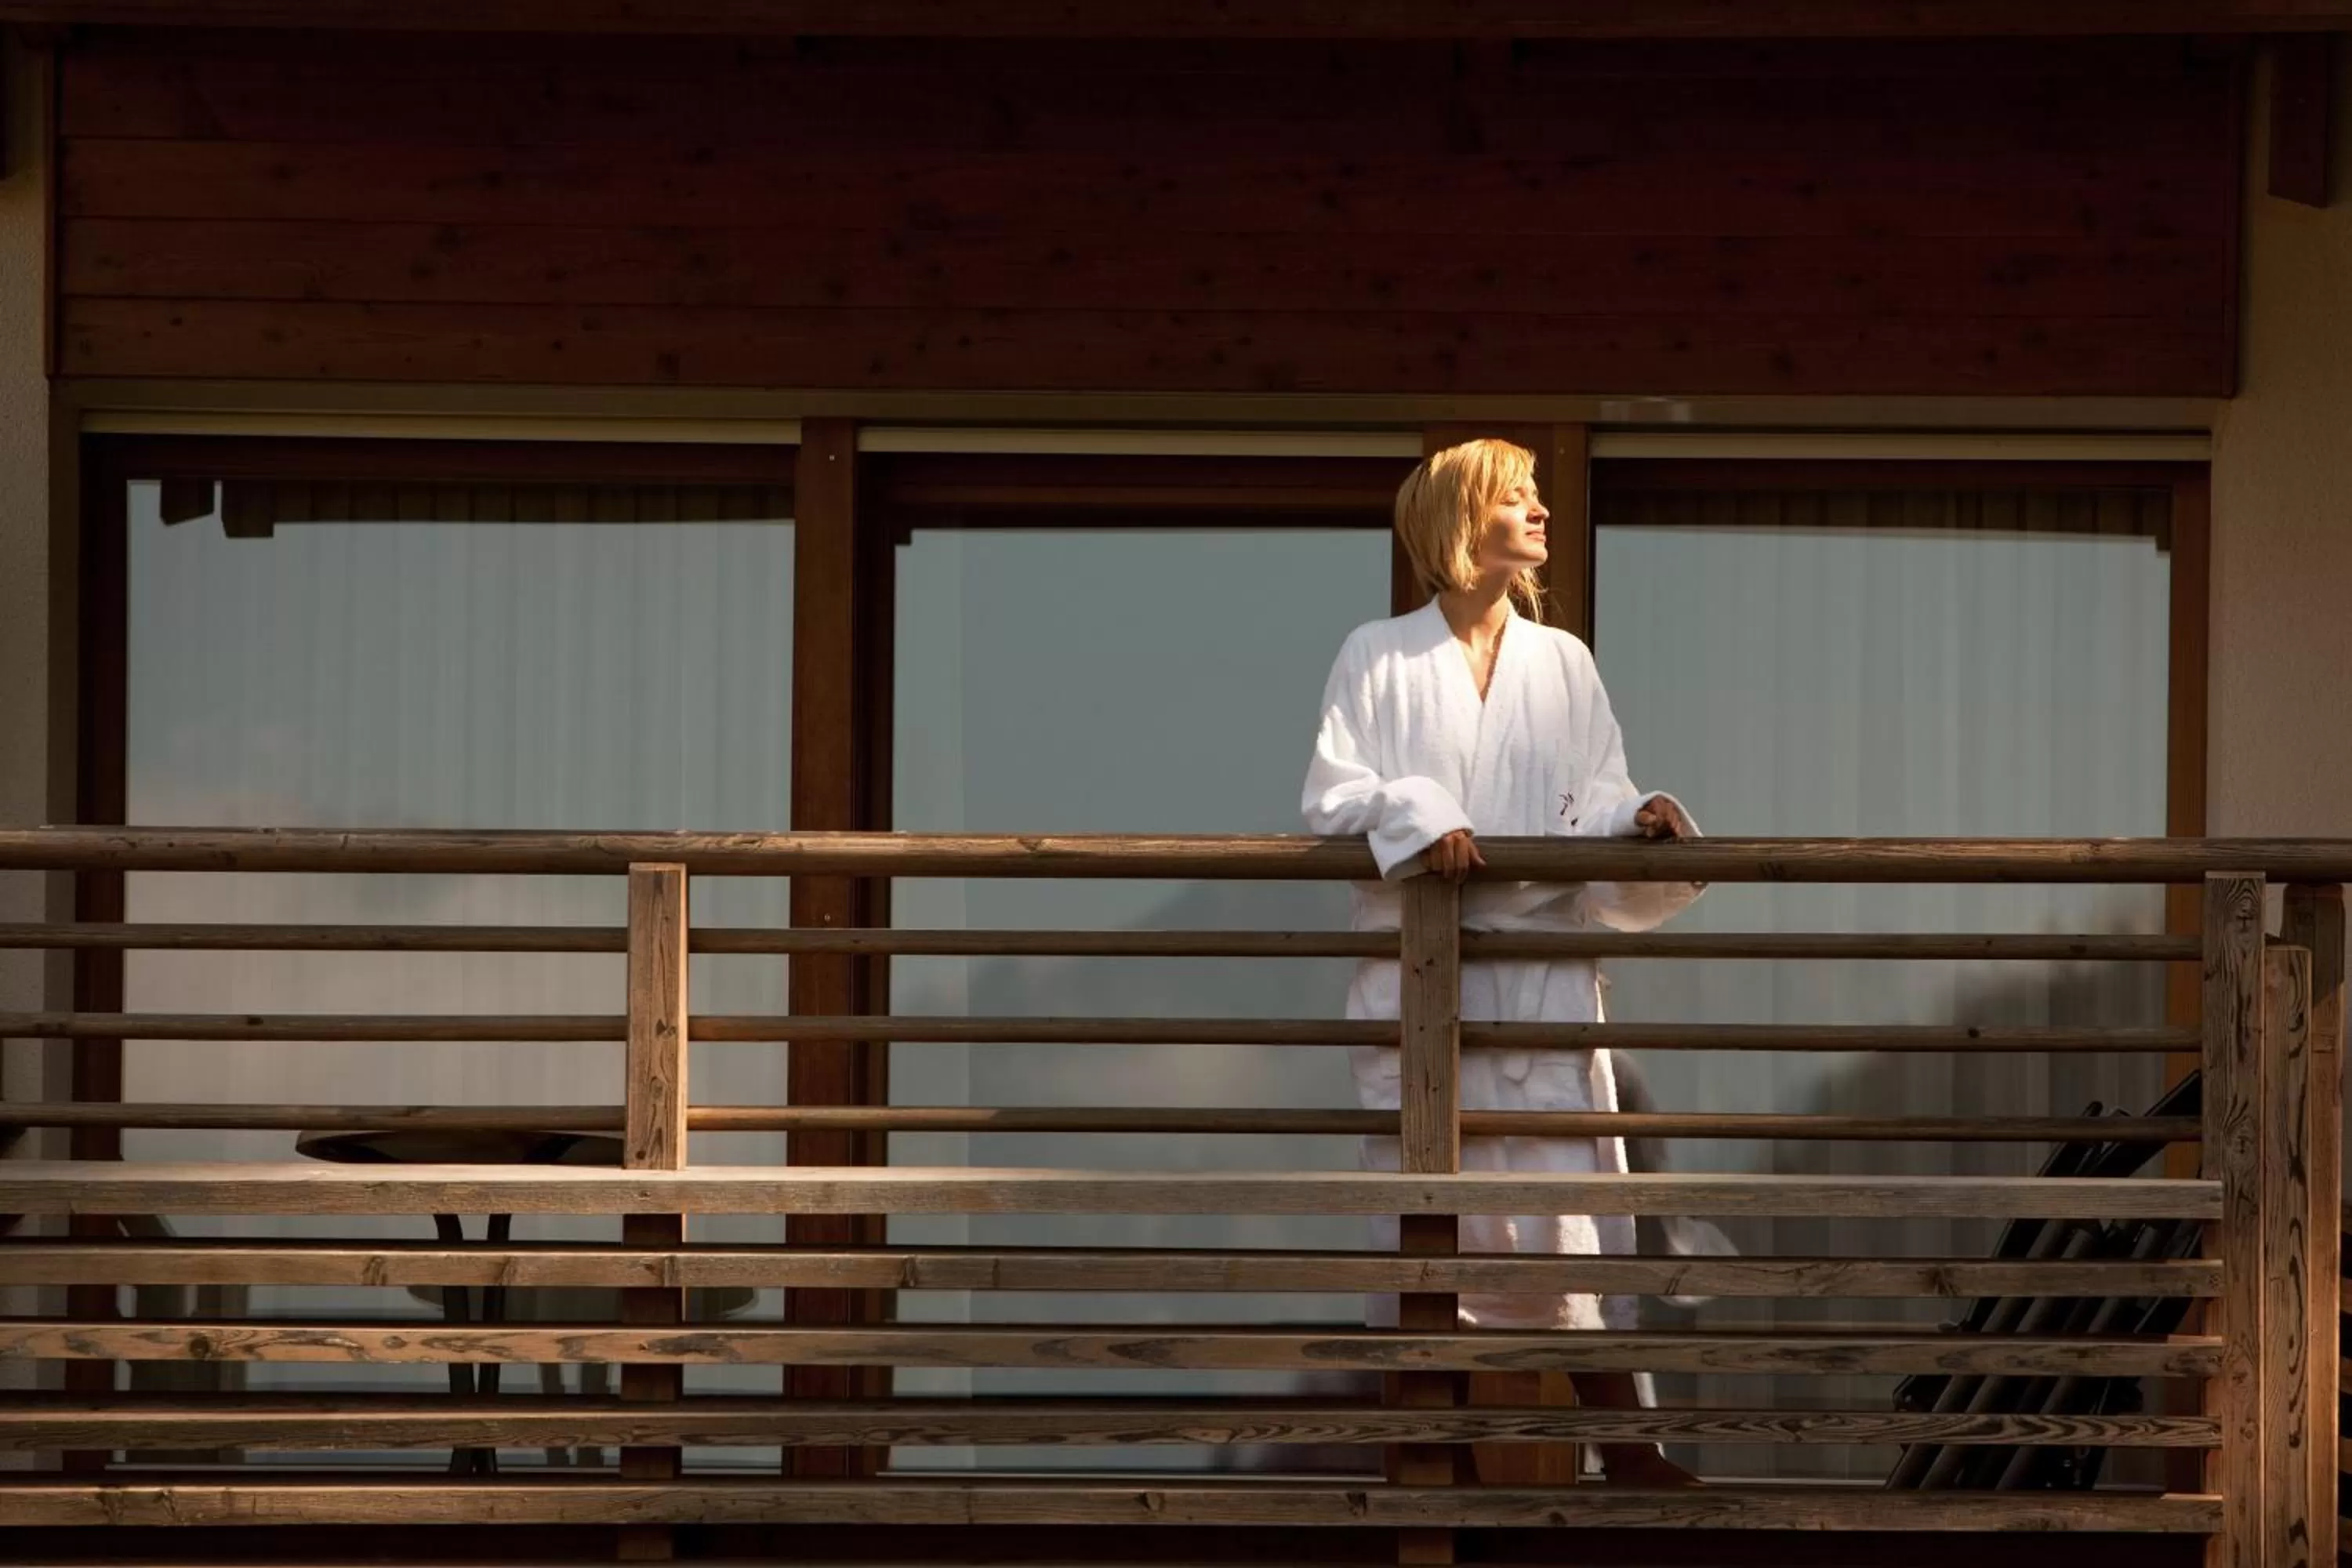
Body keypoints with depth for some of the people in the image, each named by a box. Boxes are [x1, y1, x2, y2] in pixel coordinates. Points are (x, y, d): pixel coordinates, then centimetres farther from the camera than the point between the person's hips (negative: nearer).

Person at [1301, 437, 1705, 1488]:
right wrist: (1411, 818, -19)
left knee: (1568, 1204, -5)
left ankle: (1626, 1451, -3)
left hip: (1542, 976, 1)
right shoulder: (1378, 659, 4)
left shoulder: (1563, 663, 12)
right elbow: (1330, 797, -1)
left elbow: (1596, 808, 8)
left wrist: (1641, 819, -13)